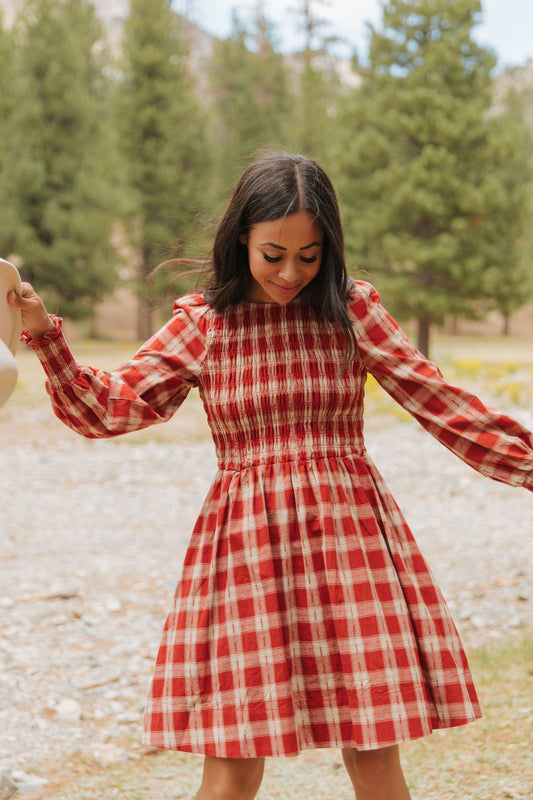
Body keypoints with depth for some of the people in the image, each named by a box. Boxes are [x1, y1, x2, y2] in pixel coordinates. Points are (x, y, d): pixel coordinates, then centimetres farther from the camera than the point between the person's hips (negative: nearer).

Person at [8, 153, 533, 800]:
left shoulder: (352, 310, 4)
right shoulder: (202, 322, 3)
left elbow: (441, 404, 5)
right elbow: (104, 407, -1)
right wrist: (42, 334, -16)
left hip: (349, 532, 0)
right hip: (244, 544, 0)